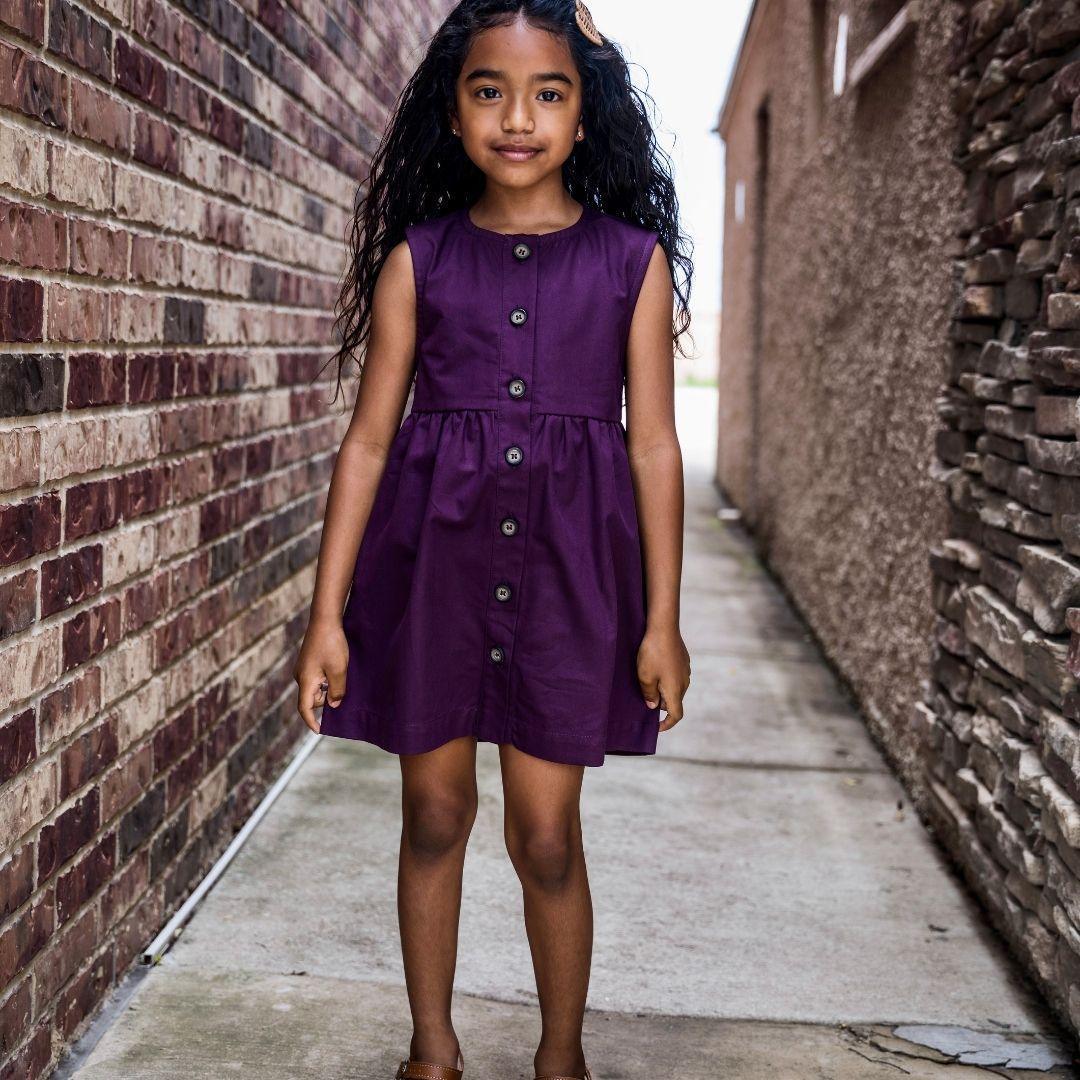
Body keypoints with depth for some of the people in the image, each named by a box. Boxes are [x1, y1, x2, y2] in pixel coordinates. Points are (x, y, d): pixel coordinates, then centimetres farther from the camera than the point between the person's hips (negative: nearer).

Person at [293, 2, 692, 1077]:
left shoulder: (632, 259, 2)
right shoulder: (418, 257, 2)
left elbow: (653, 443, 3)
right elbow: (369, 437, 2)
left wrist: (663, 618, 1)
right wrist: (327, 614, -1)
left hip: (567, 565, -1)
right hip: (429, 556, 1)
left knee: (546, 838, 4)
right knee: (434, 815, 11)